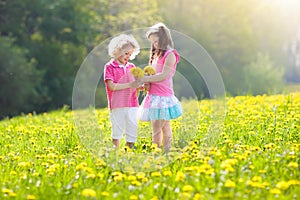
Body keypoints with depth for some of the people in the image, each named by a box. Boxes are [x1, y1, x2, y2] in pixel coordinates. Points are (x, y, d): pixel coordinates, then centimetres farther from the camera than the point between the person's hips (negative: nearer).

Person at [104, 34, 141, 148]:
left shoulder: (131, 67, 12)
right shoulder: (109, 67, -4)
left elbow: (135, 86, 13)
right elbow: (111, 86, -14)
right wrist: (130, 85, -20)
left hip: (132, 104, 5)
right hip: (117, 105, -4)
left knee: (132, 129, 5)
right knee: (117, 131, 2)